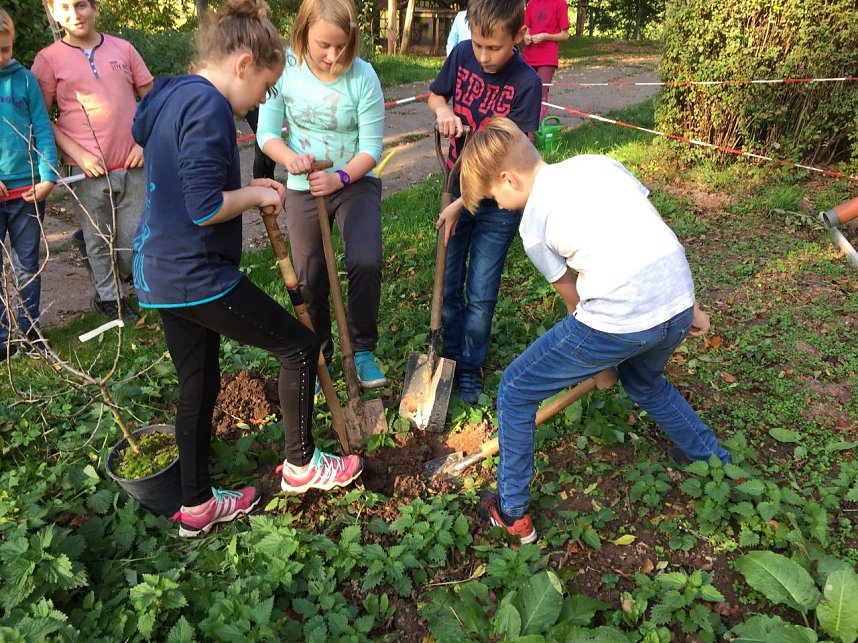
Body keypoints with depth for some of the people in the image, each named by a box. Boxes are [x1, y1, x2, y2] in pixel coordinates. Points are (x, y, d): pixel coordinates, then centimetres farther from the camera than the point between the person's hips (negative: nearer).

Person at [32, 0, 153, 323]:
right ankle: (109, 298, 30)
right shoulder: (48, 59, 0)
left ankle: (117, 281, 36)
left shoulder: (122, 48, 6)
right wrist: (78, 154, -11)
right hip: (89, 170, -2)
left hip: (133, 165, 2)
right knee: (100, 242, 9)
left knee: (134, 242, 8)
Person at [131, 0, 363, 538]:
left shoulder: (171, 95, 12)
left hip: (160, 271, 10)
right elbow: (205, 208, -25)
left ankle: (197, 505, 33)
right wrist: (257, 196, -8)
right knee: (300, 346, 4)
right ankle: (301, 465, 21)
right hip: (197, 276, -10)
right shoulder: (208, 107, -19)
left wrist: (245, 189, 9)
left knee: (199, 384, 19)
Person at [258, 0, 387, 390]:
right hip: (303, 187, 2)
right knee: (309, 281, 8)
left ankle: (362, 350, 1)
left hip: (355, 182, -1)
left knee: (365, 263, -22)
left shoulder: (362, 76, -18)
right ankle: (318, 357, 31)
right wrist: (289, 158, -29)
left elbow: (371, 147, -14)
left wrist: (340, 178, -30)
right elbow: (267, 133, -8)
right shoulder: (284, 69, -14)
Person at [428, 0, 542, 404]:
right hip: (456, 189, 4)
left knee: (481, 295, 4)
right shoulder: (462, 55, -7)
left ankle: (470, 368, 24)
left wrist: (462, 204, -22)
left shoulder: (526, 84, -20)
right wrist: (443, 111, -13)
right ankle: (451, 355, 32)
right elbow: (434, 95, 12)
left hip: (497, 201, -4)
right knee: (449, 285, 11)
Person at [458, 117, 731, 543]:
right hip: (678, 302, 7)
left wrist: (599, 358, 27)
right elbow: (656, 233, 18)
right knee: (644, 383, 39)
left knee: (515, 392, 13)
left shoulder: (533, 225, 2)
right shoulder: (597, 162, 17)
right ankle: (716, 462, 52)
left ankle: (513, 513, 24)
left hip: (619, 318, -7)